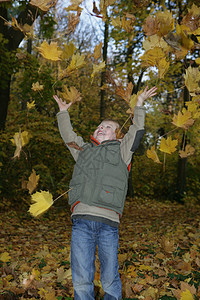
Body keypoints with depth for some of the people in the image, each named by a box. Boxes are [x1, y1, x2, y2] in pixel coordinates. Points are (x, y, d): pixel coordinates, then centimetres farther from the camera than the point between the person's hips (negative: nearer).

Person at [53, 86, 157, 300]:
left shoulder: (120, 150, 19)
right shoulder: (83, 150, 26)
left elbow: (137, 131, 18)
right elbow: (67, 134, 35)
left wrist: (139, 104, 23)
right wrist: (63, 112, 40)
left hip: (108, 222, -1)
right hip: (81, 220, 2)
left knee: (110, 280, 1)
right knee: (81, 280, -1)